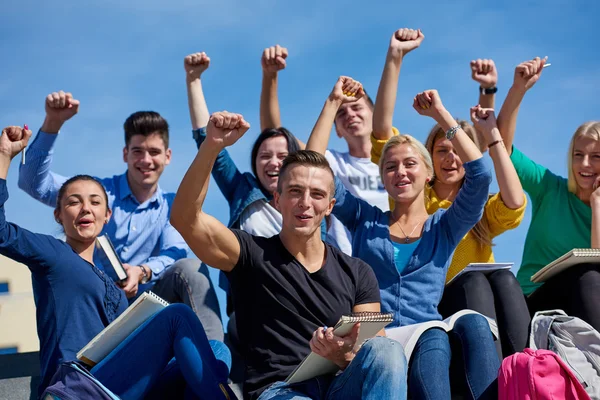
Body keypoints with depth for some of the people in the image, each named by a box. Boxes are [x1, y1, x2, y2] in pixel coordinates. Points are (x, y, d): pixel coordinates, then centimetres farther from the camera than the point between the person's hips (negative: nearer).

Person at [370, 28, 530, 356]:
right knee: (472, 282, -30)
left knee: (502, 278, -27)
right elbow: (381, 131, 3)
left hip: (480, 305, 2)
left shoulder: (482, 208, 19)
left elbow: (515, 204, -6)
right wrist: (395, 58, -1)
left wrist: (493, 136, -1)